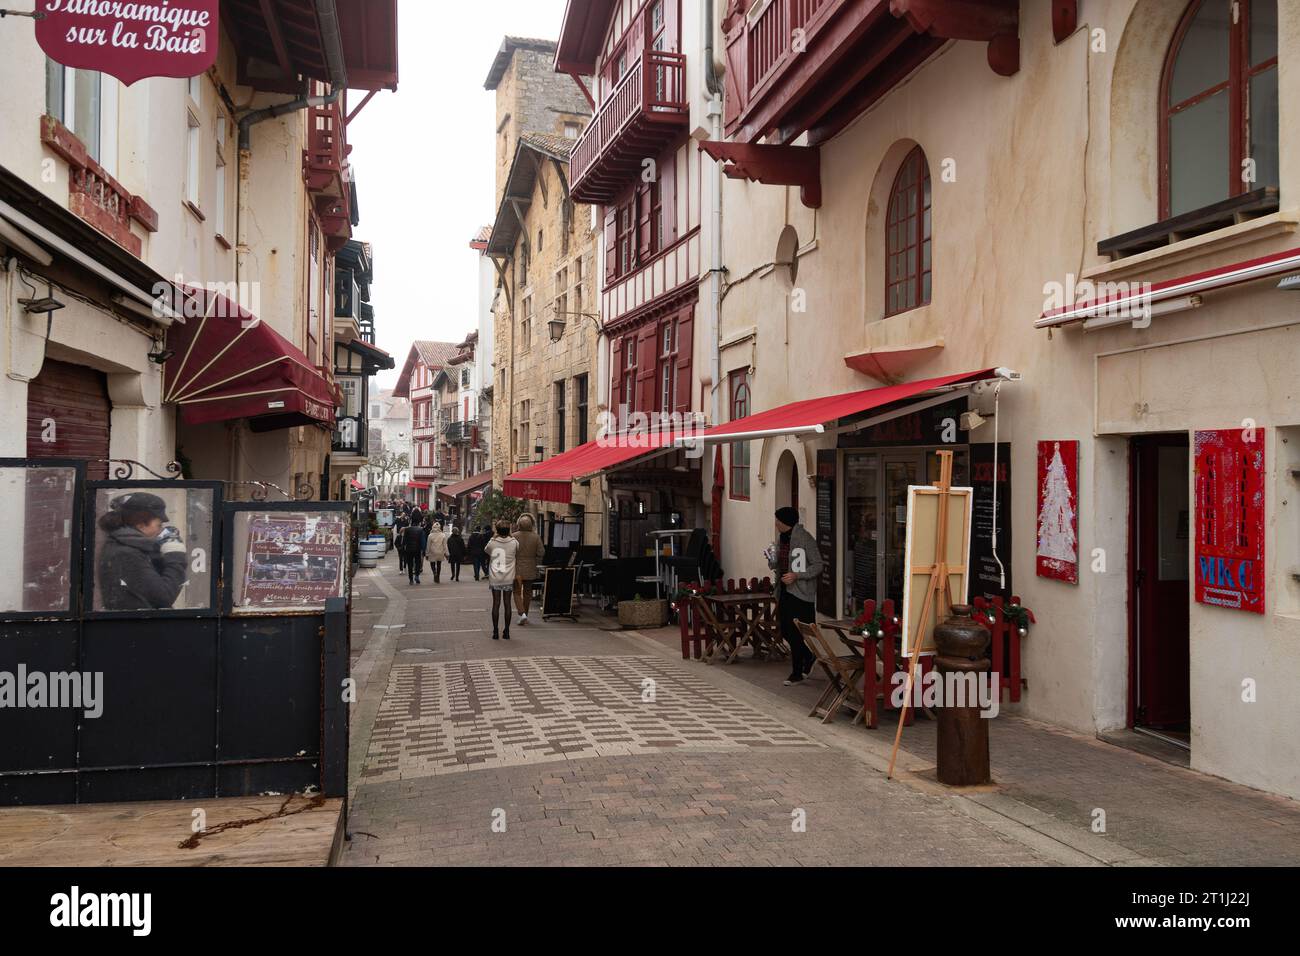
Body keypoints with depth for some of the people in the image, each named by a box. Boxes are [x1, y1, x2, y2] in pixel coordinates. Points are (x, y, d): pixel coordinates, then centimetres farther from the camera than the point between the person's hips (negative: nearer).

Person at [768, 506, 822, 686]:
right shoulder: (781, 538, 11)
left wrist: (796, 575, -21)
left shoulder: (805, 539, -13)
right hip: (784, 590, 8)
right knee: (786, 632, 10)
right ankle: (809, 657, 31)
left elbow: (818, 565, -12)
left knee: (795, 633, -5)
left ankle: (797, 673, 9)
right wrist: (772, 561, -2)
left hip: (800, 592, -8)